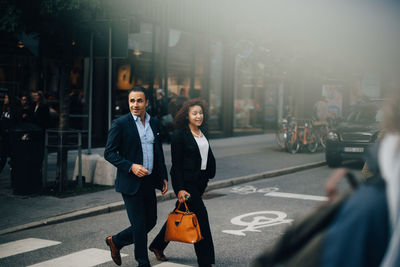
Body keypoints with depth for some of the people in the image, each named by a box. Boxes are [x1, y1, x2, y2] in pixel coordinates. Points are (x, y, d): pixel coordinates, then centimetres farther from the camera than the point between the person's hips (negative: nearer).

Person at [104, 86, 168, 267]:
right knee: (139, 224, -1)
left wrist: (163, 177, 13)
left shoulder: (155, 123, 9)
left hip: (149, 181, 6)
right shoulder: (120, 123, -8)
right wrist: (131, 167, -19)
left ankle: (116, 241, 31)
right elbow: (109, 152, -9)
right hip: (130, 182, -6)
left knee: (150, 221, 11)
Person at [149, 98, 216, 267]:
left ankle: (157, 246, 34)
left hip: (200, 180, 8)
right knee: (200, 216, -8)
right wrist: (179, 189, -19)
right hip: (186, 181, -8)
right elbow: (176, 164, -14)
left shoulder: (202, 132, 10)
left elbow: (208, 155, 19)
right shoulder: (179, 134, -13)